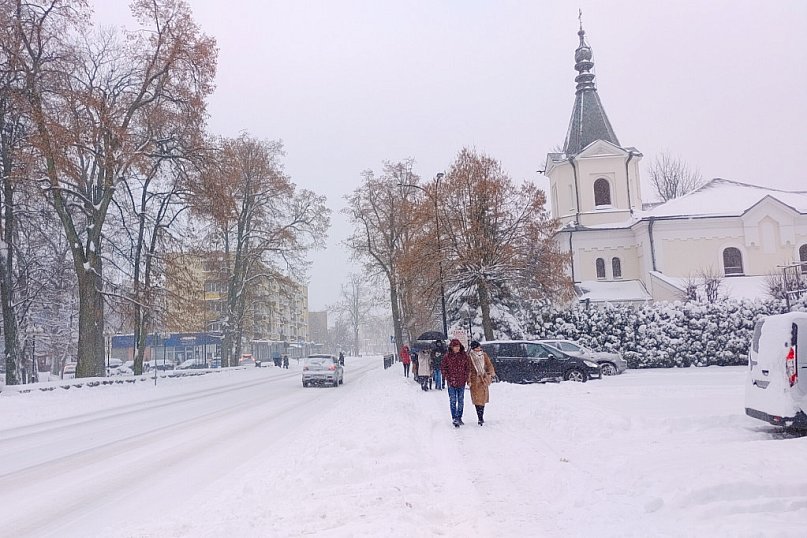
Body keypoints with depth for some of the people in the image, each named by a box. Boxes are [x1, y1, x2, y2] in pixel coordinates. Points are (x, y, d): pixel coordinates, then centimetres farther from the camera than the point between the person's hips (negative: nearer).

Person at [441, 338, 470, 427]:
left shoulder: (464, 356, 1)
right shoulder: (447, 356, -4)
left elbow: (468, 368, 7)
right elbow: (443, 368, 1)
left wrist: (465, 378, -1)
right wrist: (448, 378, -6)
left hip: (461, 382, 2)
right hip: (451, 383, -2)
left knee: (461, 401, 10)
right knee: (453, 401, -3)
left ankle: (459, 417, 22)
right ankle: (454, 419, 0)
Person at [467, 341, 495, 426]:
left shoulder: (484, 355, 7)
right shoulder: (469, 357, -6)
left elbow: (489, 365, 15)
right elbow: (468, 369, -5)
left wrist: (491, 374, 7)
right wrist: (468, 380, -9)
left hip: (484, 379, 4)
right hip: (475, 380, -4)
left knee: (483, 398, 9)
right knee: (477, 399, -8)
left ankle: (481, 417, 21)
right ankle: (480, 418, -9)